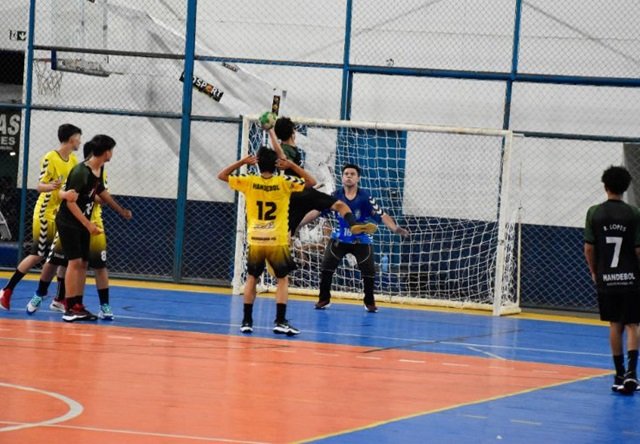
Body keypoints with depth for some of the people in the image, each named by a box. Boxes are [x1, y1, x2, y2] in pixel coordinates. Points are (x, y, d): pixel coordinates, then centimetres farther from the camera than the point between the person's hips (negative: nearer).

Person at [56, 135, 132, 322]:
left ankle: (78, 306, 11)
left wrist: (120, 210, 29)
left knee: (83, 263, 7)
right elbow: (70, 201, -24)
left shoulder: (99, 170, 3)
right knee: (75, 261, -12)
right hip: (68, 222, -9)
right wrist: (88, 224, -25)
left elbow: (101, 191, 21)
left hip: (83, 223, 9)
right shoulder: (81, 172, -24)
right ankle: (69, 309, -11)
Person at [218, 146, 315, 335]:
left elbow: (221, 176, 9)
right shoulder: (283, 182, -6)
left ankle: (247, 321, 12)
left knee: (251, 278, 16)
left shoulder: (249, 182, -3)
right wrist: (292, 166, -1)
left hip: (255, 241, 2)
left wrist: (242, 162, 5)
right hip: (277, 241, -2)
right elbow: (311, 182, 2)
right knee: (283, 279, 9)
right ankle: (280, 321, -2)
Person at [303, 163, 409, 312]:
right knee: (326, 267, -9)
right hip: (339, 238, 2)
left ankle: (369, 302, 15)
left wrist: (395, 228, -37)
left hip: (361, 240, -2)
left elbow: (382, 215, -21)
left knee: (369, 272, -8)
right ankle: (324, 299, 10)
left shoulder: (365, 197, -16)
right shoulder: (336, 196, -8)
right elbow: (317, 211, -4)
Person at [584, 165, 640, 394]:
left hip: (606, 279, 2)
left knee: (615, 326, 12)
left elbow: (589, 248, -1)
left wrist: (594, 272, 14)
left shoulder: (595, 213, -2)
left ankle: (620, 375, 15)